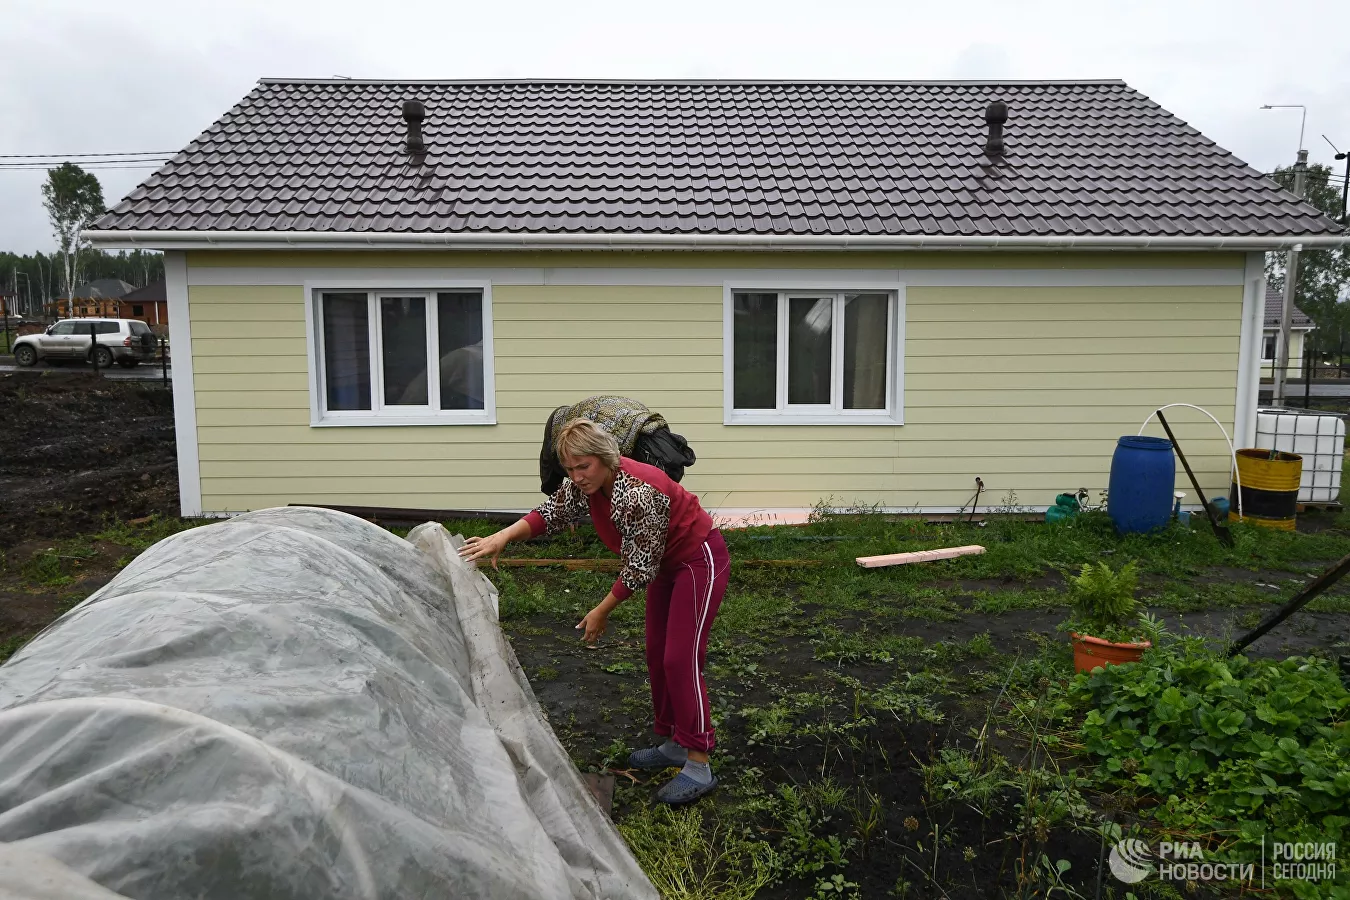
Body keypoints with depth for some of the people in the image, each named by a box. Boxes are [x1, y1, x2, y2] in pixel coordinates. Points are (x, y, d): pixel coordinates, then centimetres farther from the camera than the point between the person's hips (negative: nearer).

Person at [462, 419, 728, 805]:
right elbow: (549, 513, -4)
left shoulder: (640, 493, -34)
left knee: (680, 659, -12)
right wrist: (501, 538, -21)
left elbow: (639, 569, -27)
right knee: (657, 655, 13)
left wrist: (601, 613, -17)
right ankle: (675, 744, 27)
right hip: (667, 564, 10)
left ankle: (698, 766, -5)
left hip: (700, 561, -9)